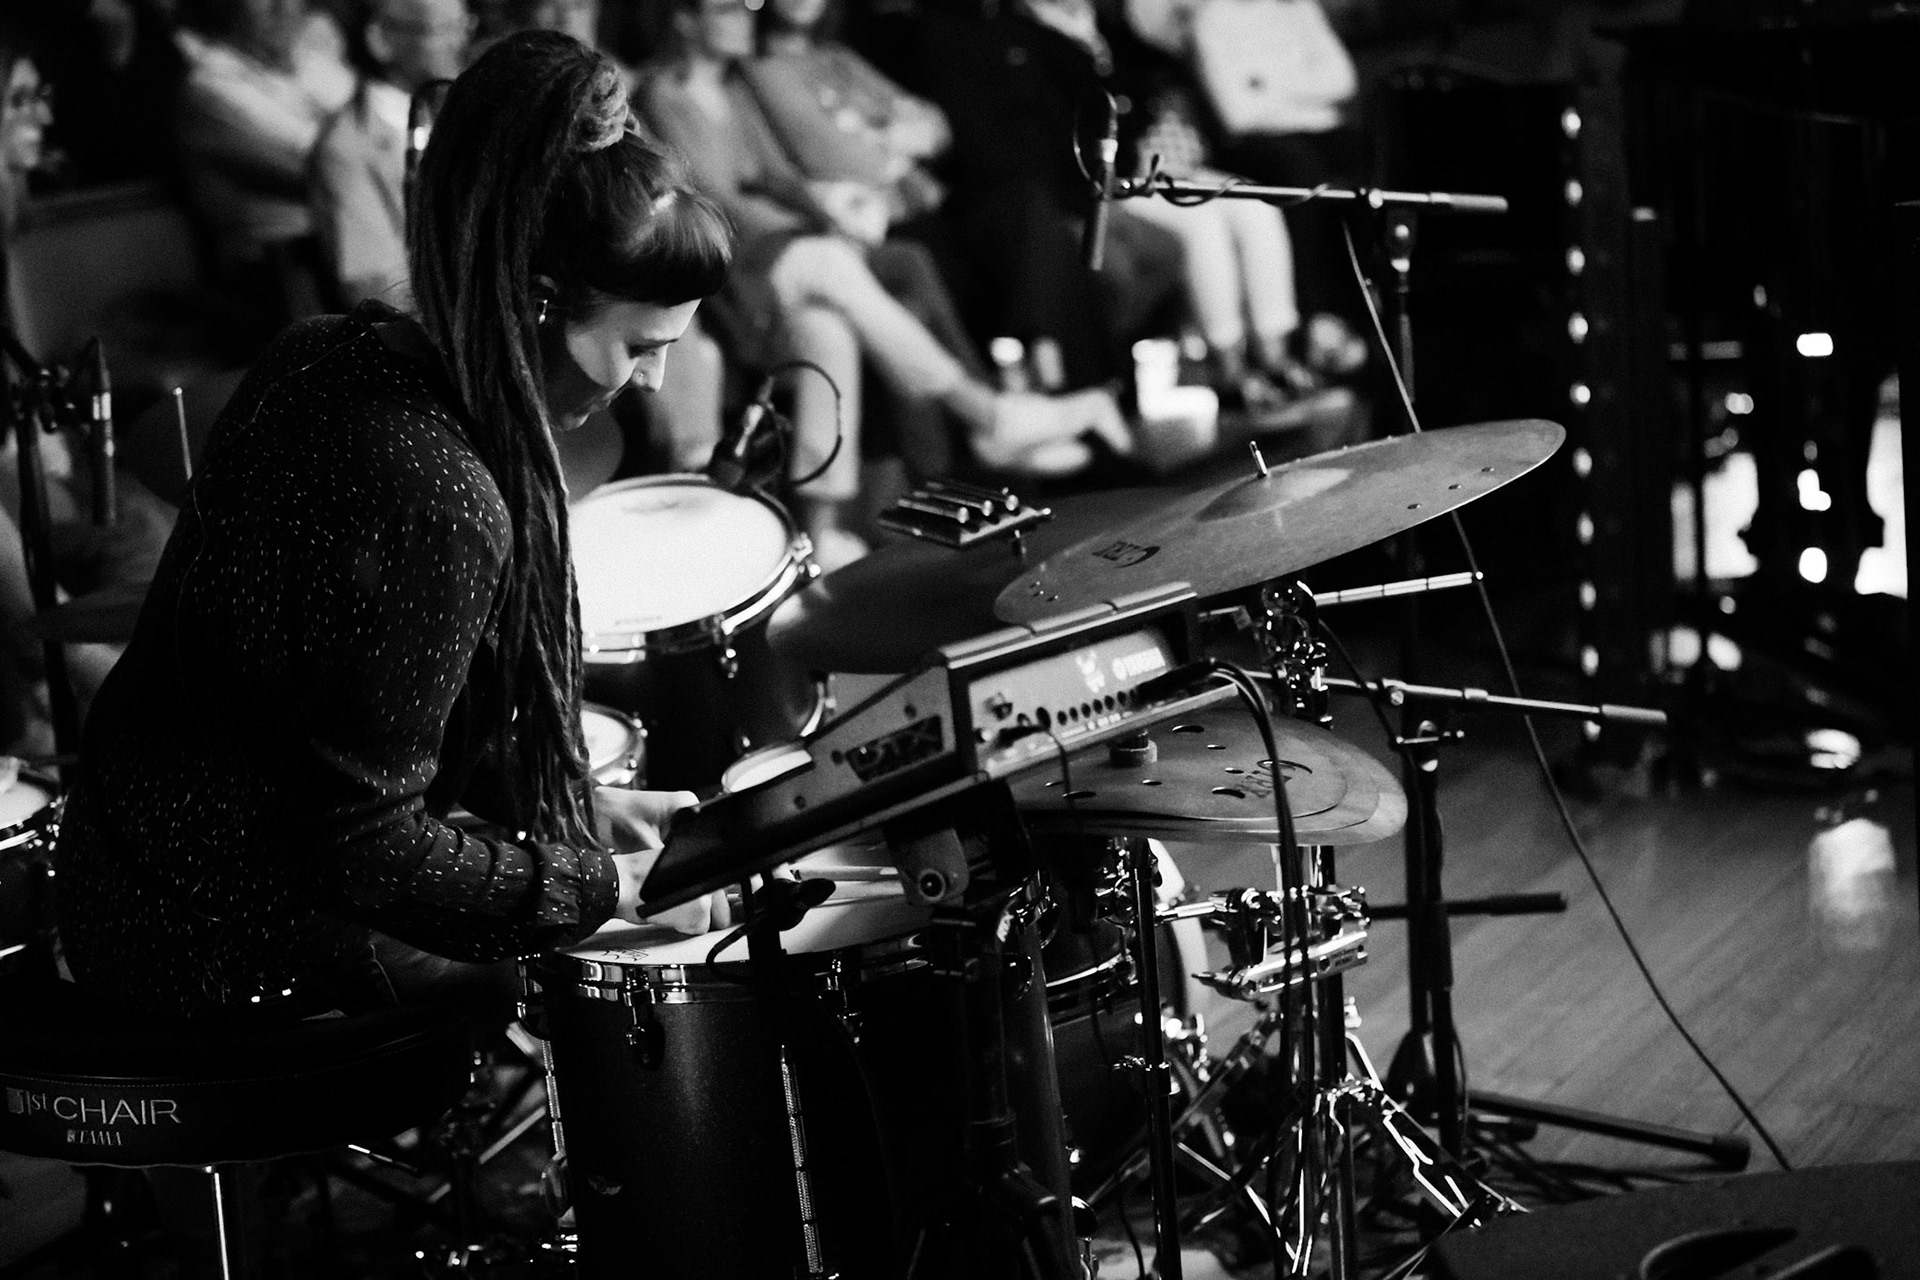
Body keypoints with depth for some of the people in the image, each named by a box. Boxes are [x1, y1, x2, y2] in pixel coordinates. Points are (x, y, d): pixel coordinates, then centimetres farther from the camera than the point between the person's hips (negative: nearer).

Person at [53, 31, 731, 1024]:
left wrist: (571, 806, 9)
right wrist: (595, 886, -12)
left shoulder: (335, 352, 0)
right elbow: (368, 853, -24)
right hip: (227, 952, -9)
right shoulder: (436, 505, -28)